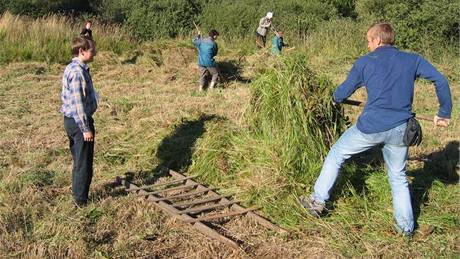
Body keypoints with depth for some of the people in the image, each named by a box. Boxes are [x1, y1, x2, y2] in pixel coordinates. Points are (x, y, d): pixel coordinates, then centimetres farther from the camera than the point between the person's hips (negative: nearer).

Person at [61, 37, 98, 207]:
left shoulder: (71, 68, 10)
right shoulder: (78, 72, -21)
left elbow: (65, 96, 17)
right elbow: (78, 103, -23)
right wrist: (86, 128, -20)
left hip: (70, 120, 10)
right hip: (80, 122, -10)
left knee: (79, 161, 20)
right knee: (84, 163, 2)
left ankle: (77, 194, 33)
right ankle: (81, 200, 13)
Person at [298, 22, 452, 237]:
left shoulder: (364, 62, 1)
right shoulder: (413, 60, 8)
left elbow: (344, 91, 9)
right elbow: (441, 81, 0)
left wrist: (335, 99, 32)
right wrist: (444, 113, 8)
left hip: (371, 127, -3)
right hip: (400, 129, 3)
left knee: (336, 155, 18)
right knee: (398, 176, 20)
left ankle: (318, 201, 21)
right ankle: (406, 226, 24)